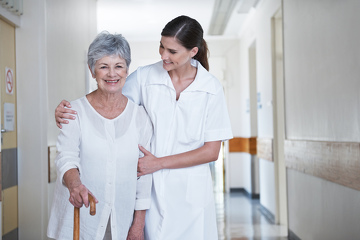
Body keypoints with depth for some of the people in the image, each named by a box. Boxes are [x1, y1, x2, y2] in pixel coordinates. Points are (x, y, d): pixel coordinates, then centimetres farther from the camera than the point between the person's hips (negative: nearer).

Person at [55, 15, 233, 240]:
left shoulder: (211, 88, -6)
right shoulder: (144, 77, -3)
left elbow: (211, 151, -6)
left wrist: (159, 163, -12)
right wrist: (68, 111, -15)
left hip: (190, 191, 0)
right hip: (150, 188, 1)